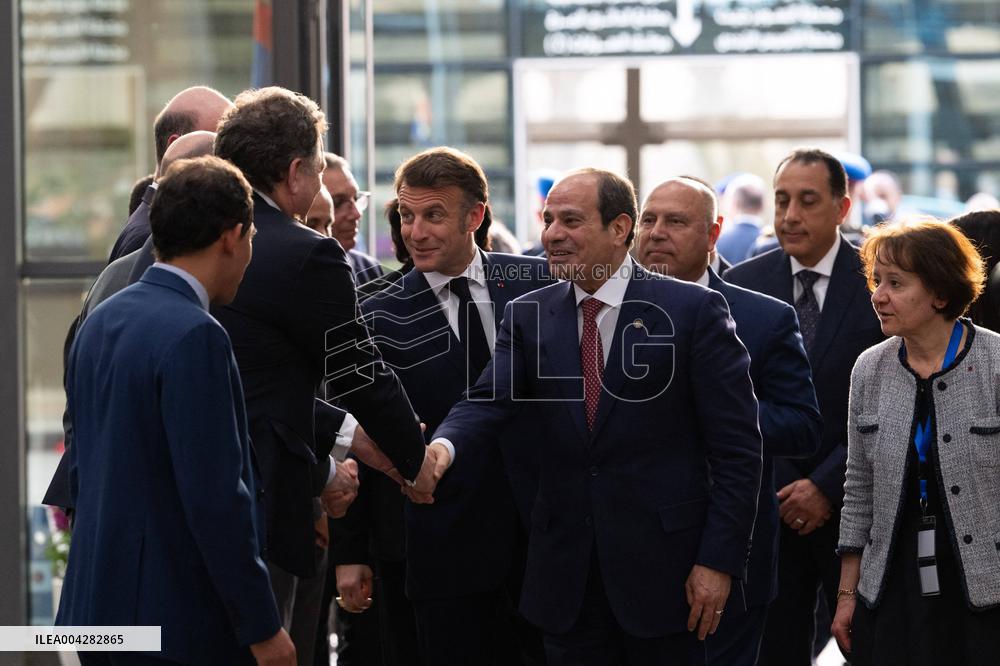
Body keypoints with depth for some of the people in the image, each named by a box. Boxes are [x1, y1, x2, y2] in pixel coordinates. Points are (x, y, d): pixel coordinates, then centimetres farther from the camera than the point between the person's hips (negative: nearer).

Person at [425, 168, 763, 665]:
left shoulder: (693, 311, -4)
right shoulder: (526, 316, 8)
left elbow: (737, 446, -5)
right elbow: (488, 402, -8)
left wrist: (719, 561, -11)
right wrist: (443, 448, -31)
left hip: (662, 568, -3)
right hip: (567, 577, 3)